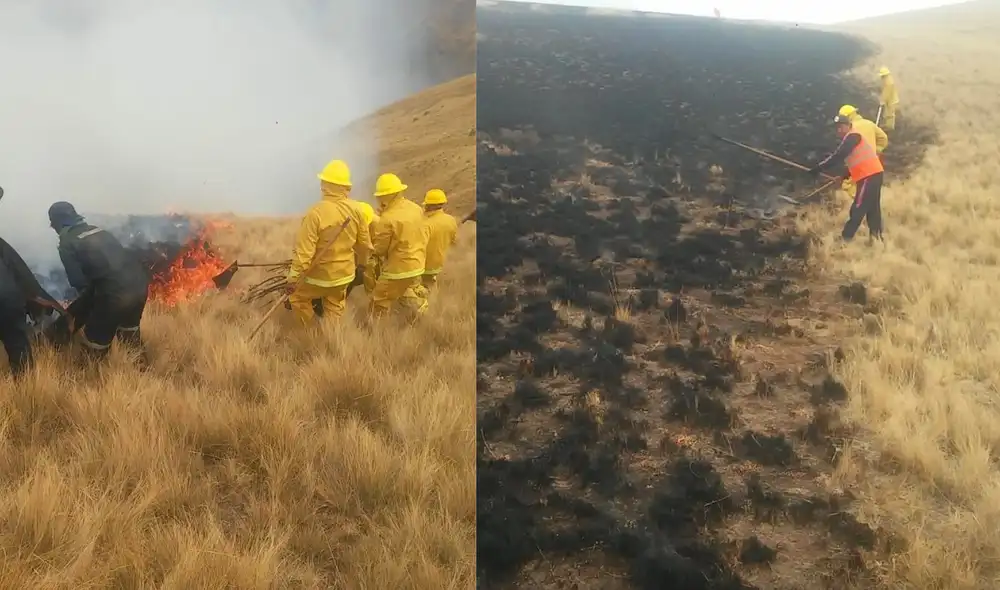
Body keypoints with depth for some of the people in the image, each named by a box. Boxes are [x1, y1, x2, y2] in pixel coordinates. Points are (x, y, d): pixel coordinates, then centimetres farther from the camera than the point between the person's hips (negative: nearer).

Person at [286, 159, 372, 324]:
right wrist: (361, 264, 21)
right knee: (334, 313, 19)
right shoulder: (355, 210, -8)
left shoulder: (316, 212, -25)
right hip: (344, 274, 5)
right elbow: (365, 243, 3)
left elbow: (304, 250, -24)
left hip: (320, 276, -5)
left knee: (296, 296, 20)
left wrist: (293, 278, -16)